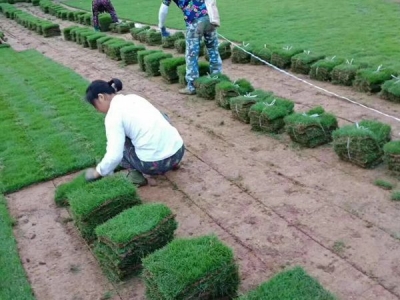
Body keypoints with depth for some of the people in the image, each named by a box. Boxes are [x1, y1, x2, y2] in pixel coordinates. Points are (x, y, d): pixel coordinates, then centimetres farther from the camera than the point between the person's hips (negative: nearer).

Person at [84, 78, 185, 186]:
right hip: (179, 151, 7)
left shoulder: (113, 114, -7)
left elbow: (115, 156, -14)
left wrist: (99, 172, 4)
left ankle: (138, 176, 9)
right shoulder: (133, 97, 15)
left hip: (155, 163, -6)